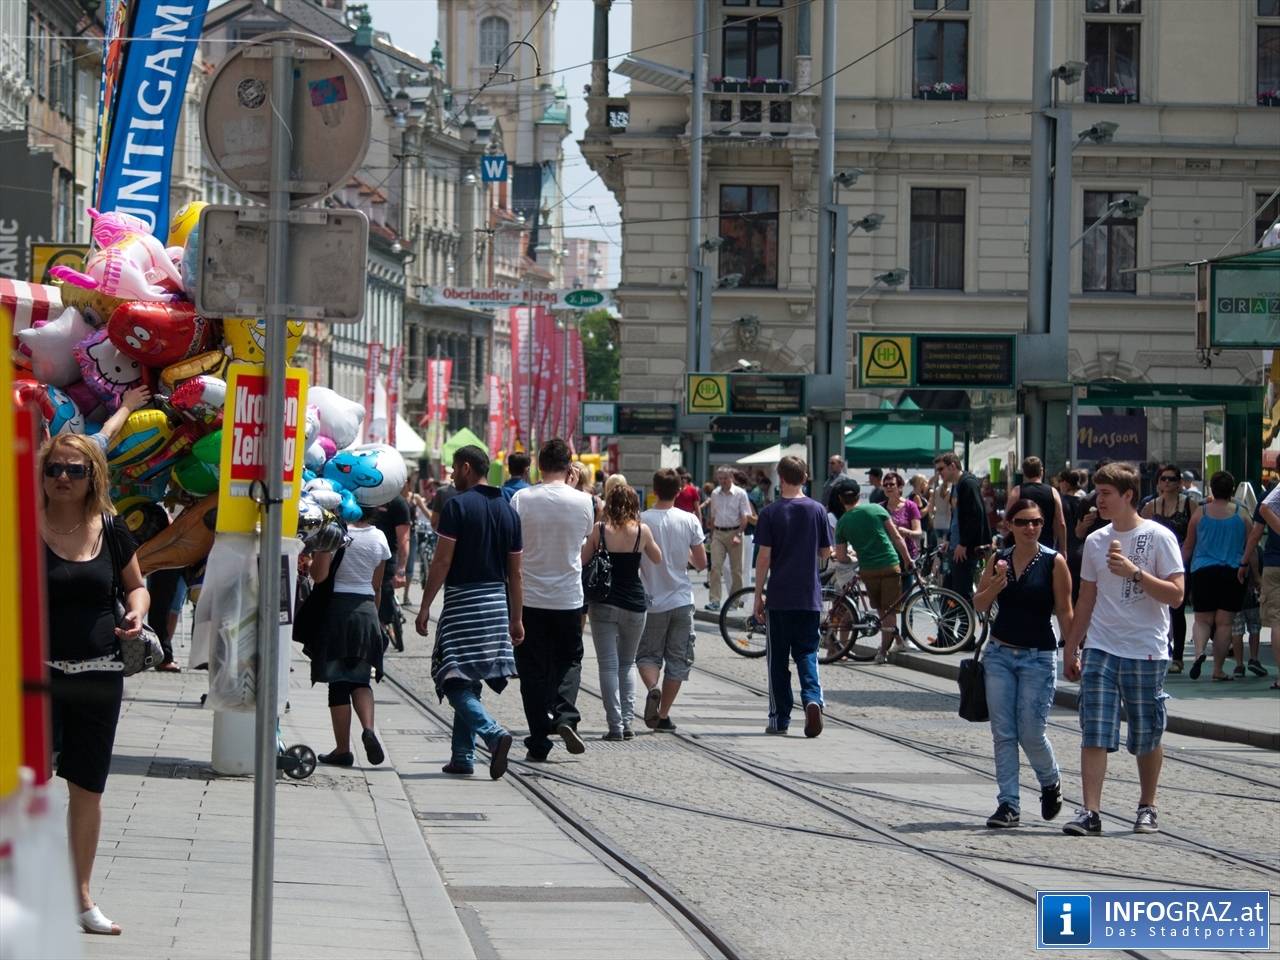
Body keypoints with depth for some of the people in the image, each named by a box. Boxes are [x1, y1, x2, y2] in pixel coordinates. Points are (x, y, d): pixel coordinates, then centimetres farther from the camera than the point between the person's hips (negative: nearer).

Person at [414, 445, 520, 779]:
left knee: (456, 682, -6)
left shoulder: (457, 506, -8)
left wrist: (425, 606, -8)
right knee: (470, 682, 14)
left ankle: (492, 733, -27)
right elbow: (516, 573, 12)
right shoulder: (508, 511, 10)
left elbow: (442, 561, -12)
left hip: (462, 601, -6)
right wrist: (516, 618, 17)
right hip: (496, 601, 6)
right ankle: (462, 757, 14)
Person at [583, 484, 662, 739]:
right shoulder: (642, 530, -4)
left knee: (609, 665, 1)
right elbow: (657, 558, 12)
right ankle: (627, 721, 7)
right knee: (627, 663, 17)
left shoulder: (599, 530, -6)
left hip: (604, 604, -2)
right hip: (634, 605, 2)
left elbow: (582, 561, 3)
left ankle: (615, 725, -5)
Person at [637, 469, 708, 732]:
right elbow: (701, 563, 0)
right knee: (677, 660, 9)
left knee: (648, 654, 12)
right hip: (681, 600, 1)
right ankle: (663, 715, 7)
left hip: (651, 601, -1)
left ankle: (652, 688, -18)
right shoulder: (689, 521, -5)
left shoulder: (642, 520, -8)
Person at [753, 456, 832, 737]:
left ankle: (780, 719, 11)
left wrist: (758, 596, -1)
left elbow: (764, 558, -8)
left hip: (779, 597, -2)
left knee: (778, 657, 8)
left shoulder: (770, 513, -6)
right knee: (807, 652, 8)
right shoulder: (817, 510, 0)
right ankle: (812, 698, -18)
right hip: (809, 597, 2)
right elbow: (825, 553, 6)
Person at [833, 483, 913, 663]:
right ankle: (883, 651, 3)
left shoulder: (842, 523, 2)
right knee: (889, 611, 6)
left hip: (867, 570, 2)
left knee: (881, 610, 21)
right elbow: (896, 536, -1)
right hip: (890, 565, -2)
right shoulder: (876, 509, -2)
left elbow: (841, 558, 1)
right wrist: (907, 559, 9)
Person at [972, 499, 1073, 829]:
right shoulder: (999, 560, 5)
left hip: (1039, 656, -3)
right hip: (1000, 653, 4)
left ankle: (1051, 782, 26)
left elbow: (1065, 612, -4)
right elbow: (979, 605, 5)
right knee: (1003, 733, 1)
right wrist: (996, 584, -14)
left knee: (1031, 733, -4)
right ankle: (1008, 805, 5)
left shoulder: (1054, 562, -5)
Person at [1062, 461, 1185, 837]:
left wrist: (1134, 572, -21)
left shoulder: (1158, 537, -5)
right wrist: (1070, 650, 14)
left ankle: (1147, 808, 23)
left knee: (1147, 735, 8)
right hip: (1100, 650, 3)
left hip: (1146, 652, -3)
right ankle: (1090, 813, -9)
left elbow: (1175, 594, -11)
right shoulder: (1095, 541, 9)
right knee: (1094, 733, -6)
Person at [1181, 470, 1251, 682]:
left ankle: (1199, 651, -19)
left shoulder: (1200, 512, 2)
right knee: (1224, 622, 4)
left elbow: (1188, 547, 9)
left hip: (1203, 570, 0)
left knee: (1202, 619, 9)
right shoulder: (1241, 514, 1)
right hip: (1233, 573, 0)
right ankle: (1218, 669, 4)